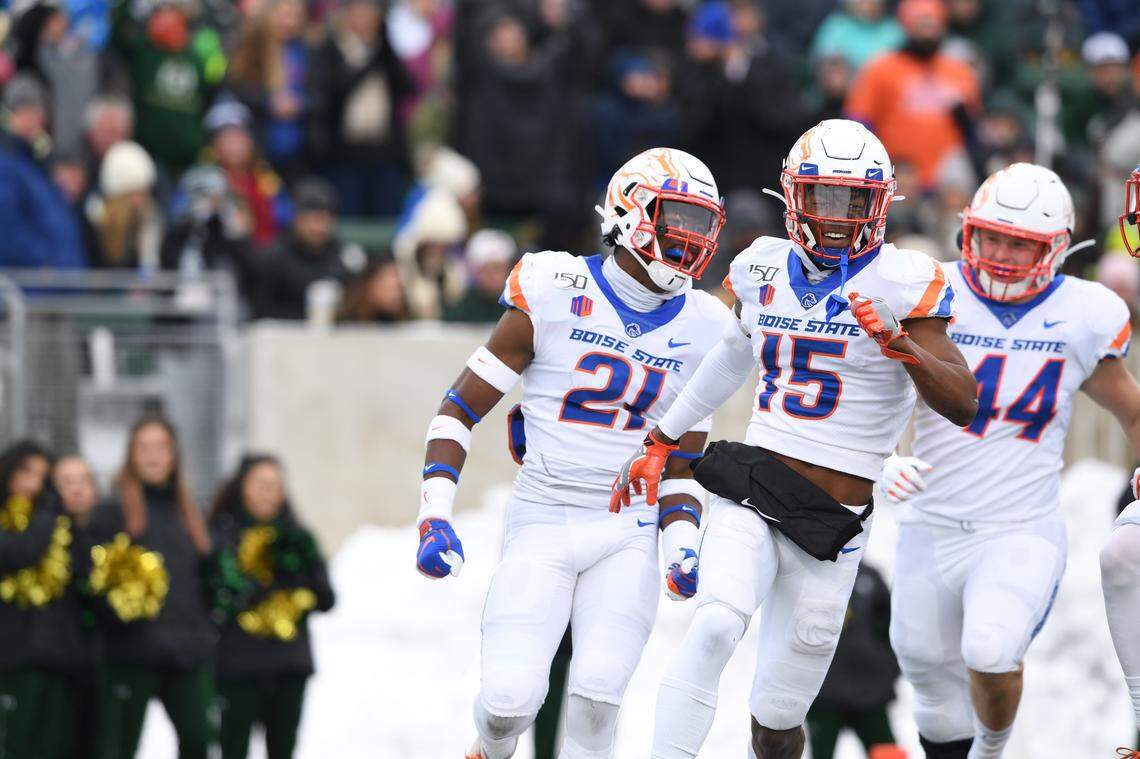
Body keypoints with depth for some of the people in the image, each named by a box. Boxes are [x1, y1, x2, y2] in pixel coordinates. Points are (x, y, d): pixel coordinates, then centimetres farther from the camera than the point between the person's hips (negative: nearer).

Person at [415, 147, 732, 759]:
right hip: (541, 525, -2)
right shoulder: (555, 295, -5)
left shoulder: (698, 330, 7)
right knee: (511, 696, -14)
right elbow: (461, 408, -1)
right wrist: (435, 518, -10)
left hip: (627, 539, 2)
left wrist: (682, 548, -3)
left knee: (597, 697, -18)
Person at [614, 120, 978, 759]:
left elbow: (963, 404, -12)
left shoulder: (901, 282, -5)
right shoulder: (764, 268, 8)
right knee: (716, 627, -27)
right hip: (750, 495, 2)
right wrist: (662, 440, 34)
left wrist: (901, 346, -29)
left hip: (833, 524, -2)